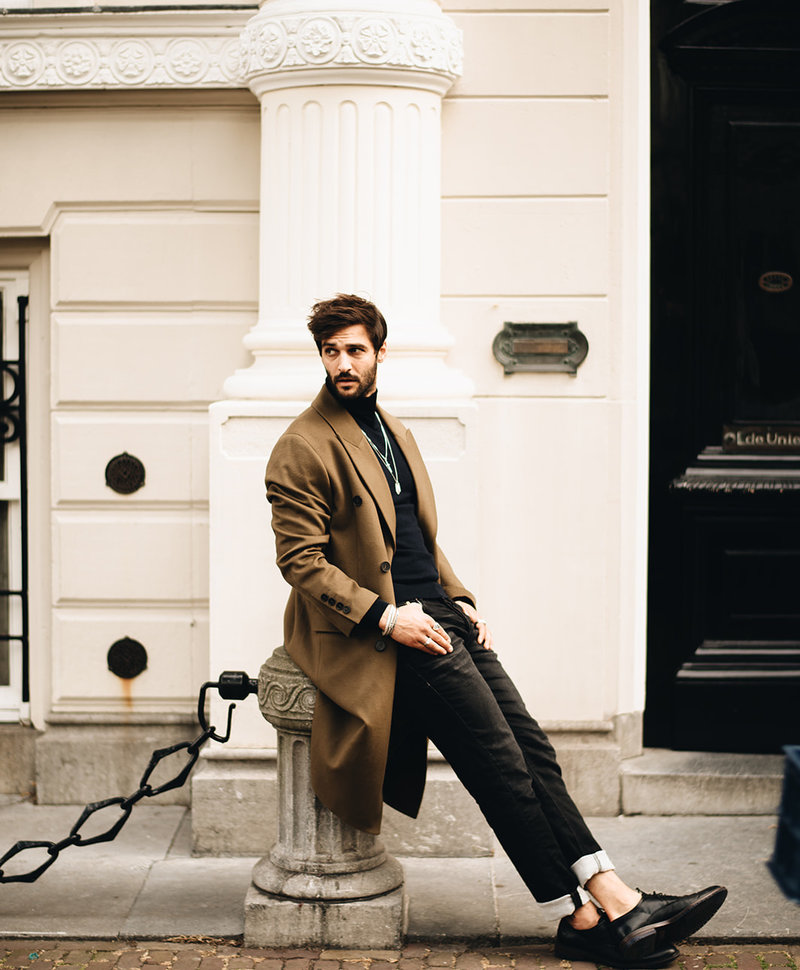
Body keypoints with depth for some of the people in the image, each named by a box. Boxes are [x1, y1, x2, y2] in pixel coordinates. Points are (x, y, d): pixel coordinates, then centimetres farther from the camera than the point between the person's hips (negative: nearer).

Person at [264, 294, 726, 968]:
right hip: (371, 629, -8)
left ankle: (614, 899, -8)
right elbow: (300, 559, -11)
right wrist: (387, 618, -19)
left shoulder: (394, 432, 21)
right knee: (498, 761, -14)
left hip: (436, 613, 8)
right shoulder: (302, 449, -5)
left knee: (530, 746, -5)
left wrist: (460, 600, 11)